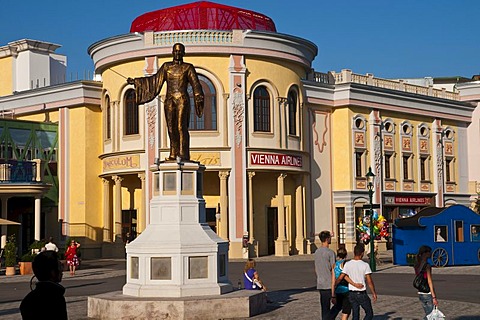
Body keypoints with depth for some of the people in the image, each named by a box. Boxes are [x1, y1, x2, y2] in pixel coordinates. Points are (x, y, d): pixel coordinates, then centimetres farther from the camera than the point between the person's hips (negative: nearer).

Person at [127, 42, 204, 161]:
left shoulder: (188, 67, 6)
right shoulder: (166, 66, 14)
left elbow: (195, 84, -1)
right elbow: (155, 80, 16)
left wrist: (199, 98, -17)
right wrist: (135, 82, 12)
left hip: (182, 99, -4)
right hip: (169, 100, 4)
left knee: (181, 126, -13)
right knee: (171, 128, 1)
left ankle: (183, 155, -16)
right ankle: (174, 154, 5)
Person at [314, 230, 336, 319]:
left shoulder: (317, 252, 11)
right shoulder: (330, 253, -12)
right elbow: (333, 269, -11)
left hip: (320, 285, 7)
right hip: (329, 285, -7)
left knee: (324, 308, 10)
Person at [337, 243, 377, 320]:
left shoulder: (347, 264, -3)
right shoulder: (365, 265, -13)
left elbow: (340, 278, -2)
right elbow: (369, 281, -12)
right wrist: (374, 293, 0)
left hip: (351, 293, 4)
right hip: (362, 294, -4)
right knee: (369, 314, 8)